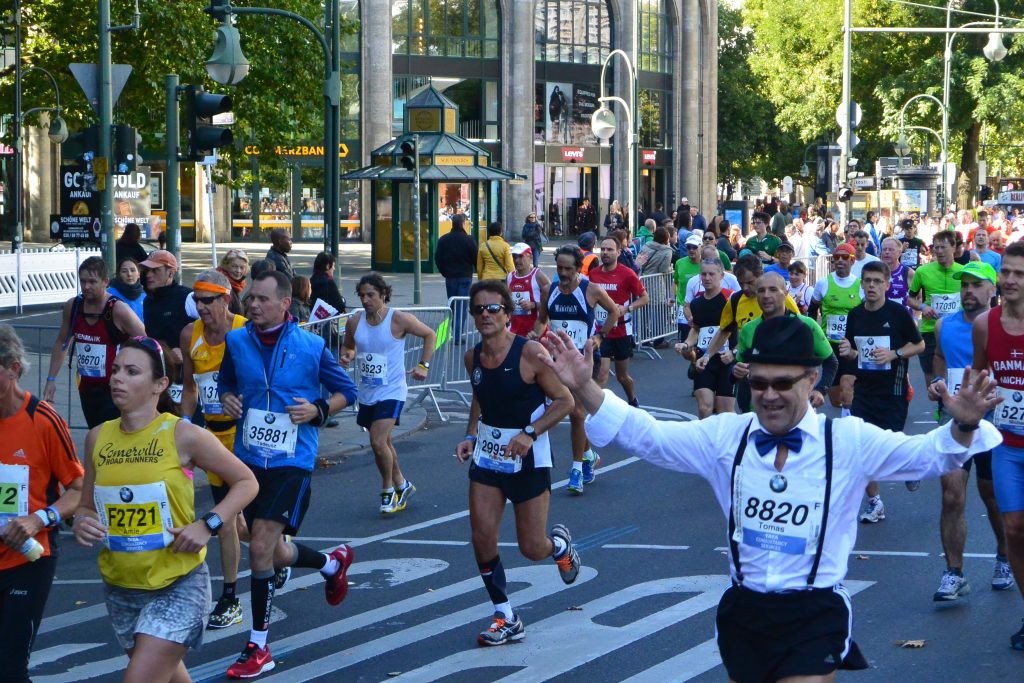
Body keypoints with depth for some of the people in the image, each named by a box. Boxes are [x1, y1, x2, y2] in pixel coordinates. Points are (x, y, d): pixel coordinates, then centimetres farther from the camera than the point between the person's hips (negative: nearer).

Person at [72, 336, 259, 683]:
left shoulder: (183, 435, -12)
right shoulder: (98, 438, 1)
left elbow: (246, 482, -3)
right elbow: (87, 506, 13)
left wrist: (207, 525, -16)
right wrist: (81, 523, -10)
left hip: (178, 586, -5)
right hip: (120, 587, 5)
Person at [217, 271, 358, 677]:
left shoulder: (311, 347, -7)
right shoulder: (236, 341, 2)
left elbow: (346, 391, 4)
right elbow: (226, 382, 19)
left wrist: (319, 410, -14)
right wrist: (228, 399, -3)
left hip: (291, 461, -5)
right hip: (248, 459, 5)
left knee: (260, 547, -14)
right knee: (274, 553, 15)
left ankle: (258, 648, -3)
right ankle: (333, 563, 48)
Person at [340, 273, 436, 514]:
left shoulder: (399, 320, -12)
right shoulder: (355, 321, 0)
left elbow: (430, 335, 1)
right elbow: (348, 345, 18)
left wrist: (423, 365, -7)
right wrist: (346, 356, -5)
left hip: (391, 391, -6)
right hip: (367, 392, 6)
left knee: (378, 441, -18)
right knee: (383, 443, 17)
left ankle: (388, 489, 2)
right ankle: (402, 486, 36)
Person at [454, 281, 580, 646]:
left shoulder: (531, 353, -17)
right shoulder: (473, 358, 1)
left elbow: (564, 400, -12)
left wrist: (530, 433, -23)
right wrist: (471, 435, 3)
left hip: (528, 458, -5)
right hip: (487, 455, 5)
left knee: (532, 549, 2)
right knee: (482, 539, -5)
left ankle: (560, 544, 40)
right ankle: (506, 619, 9)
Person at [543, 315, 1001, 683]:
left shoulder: (847, 441, -6)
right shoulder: (726, 436, 1)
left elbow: (929, 454, -12)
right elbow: (646, 436, 2)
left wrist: (963, 426, -34)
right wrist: (583, 389, -11)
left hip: (816, 612, -3)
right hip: (742, 610, 4)